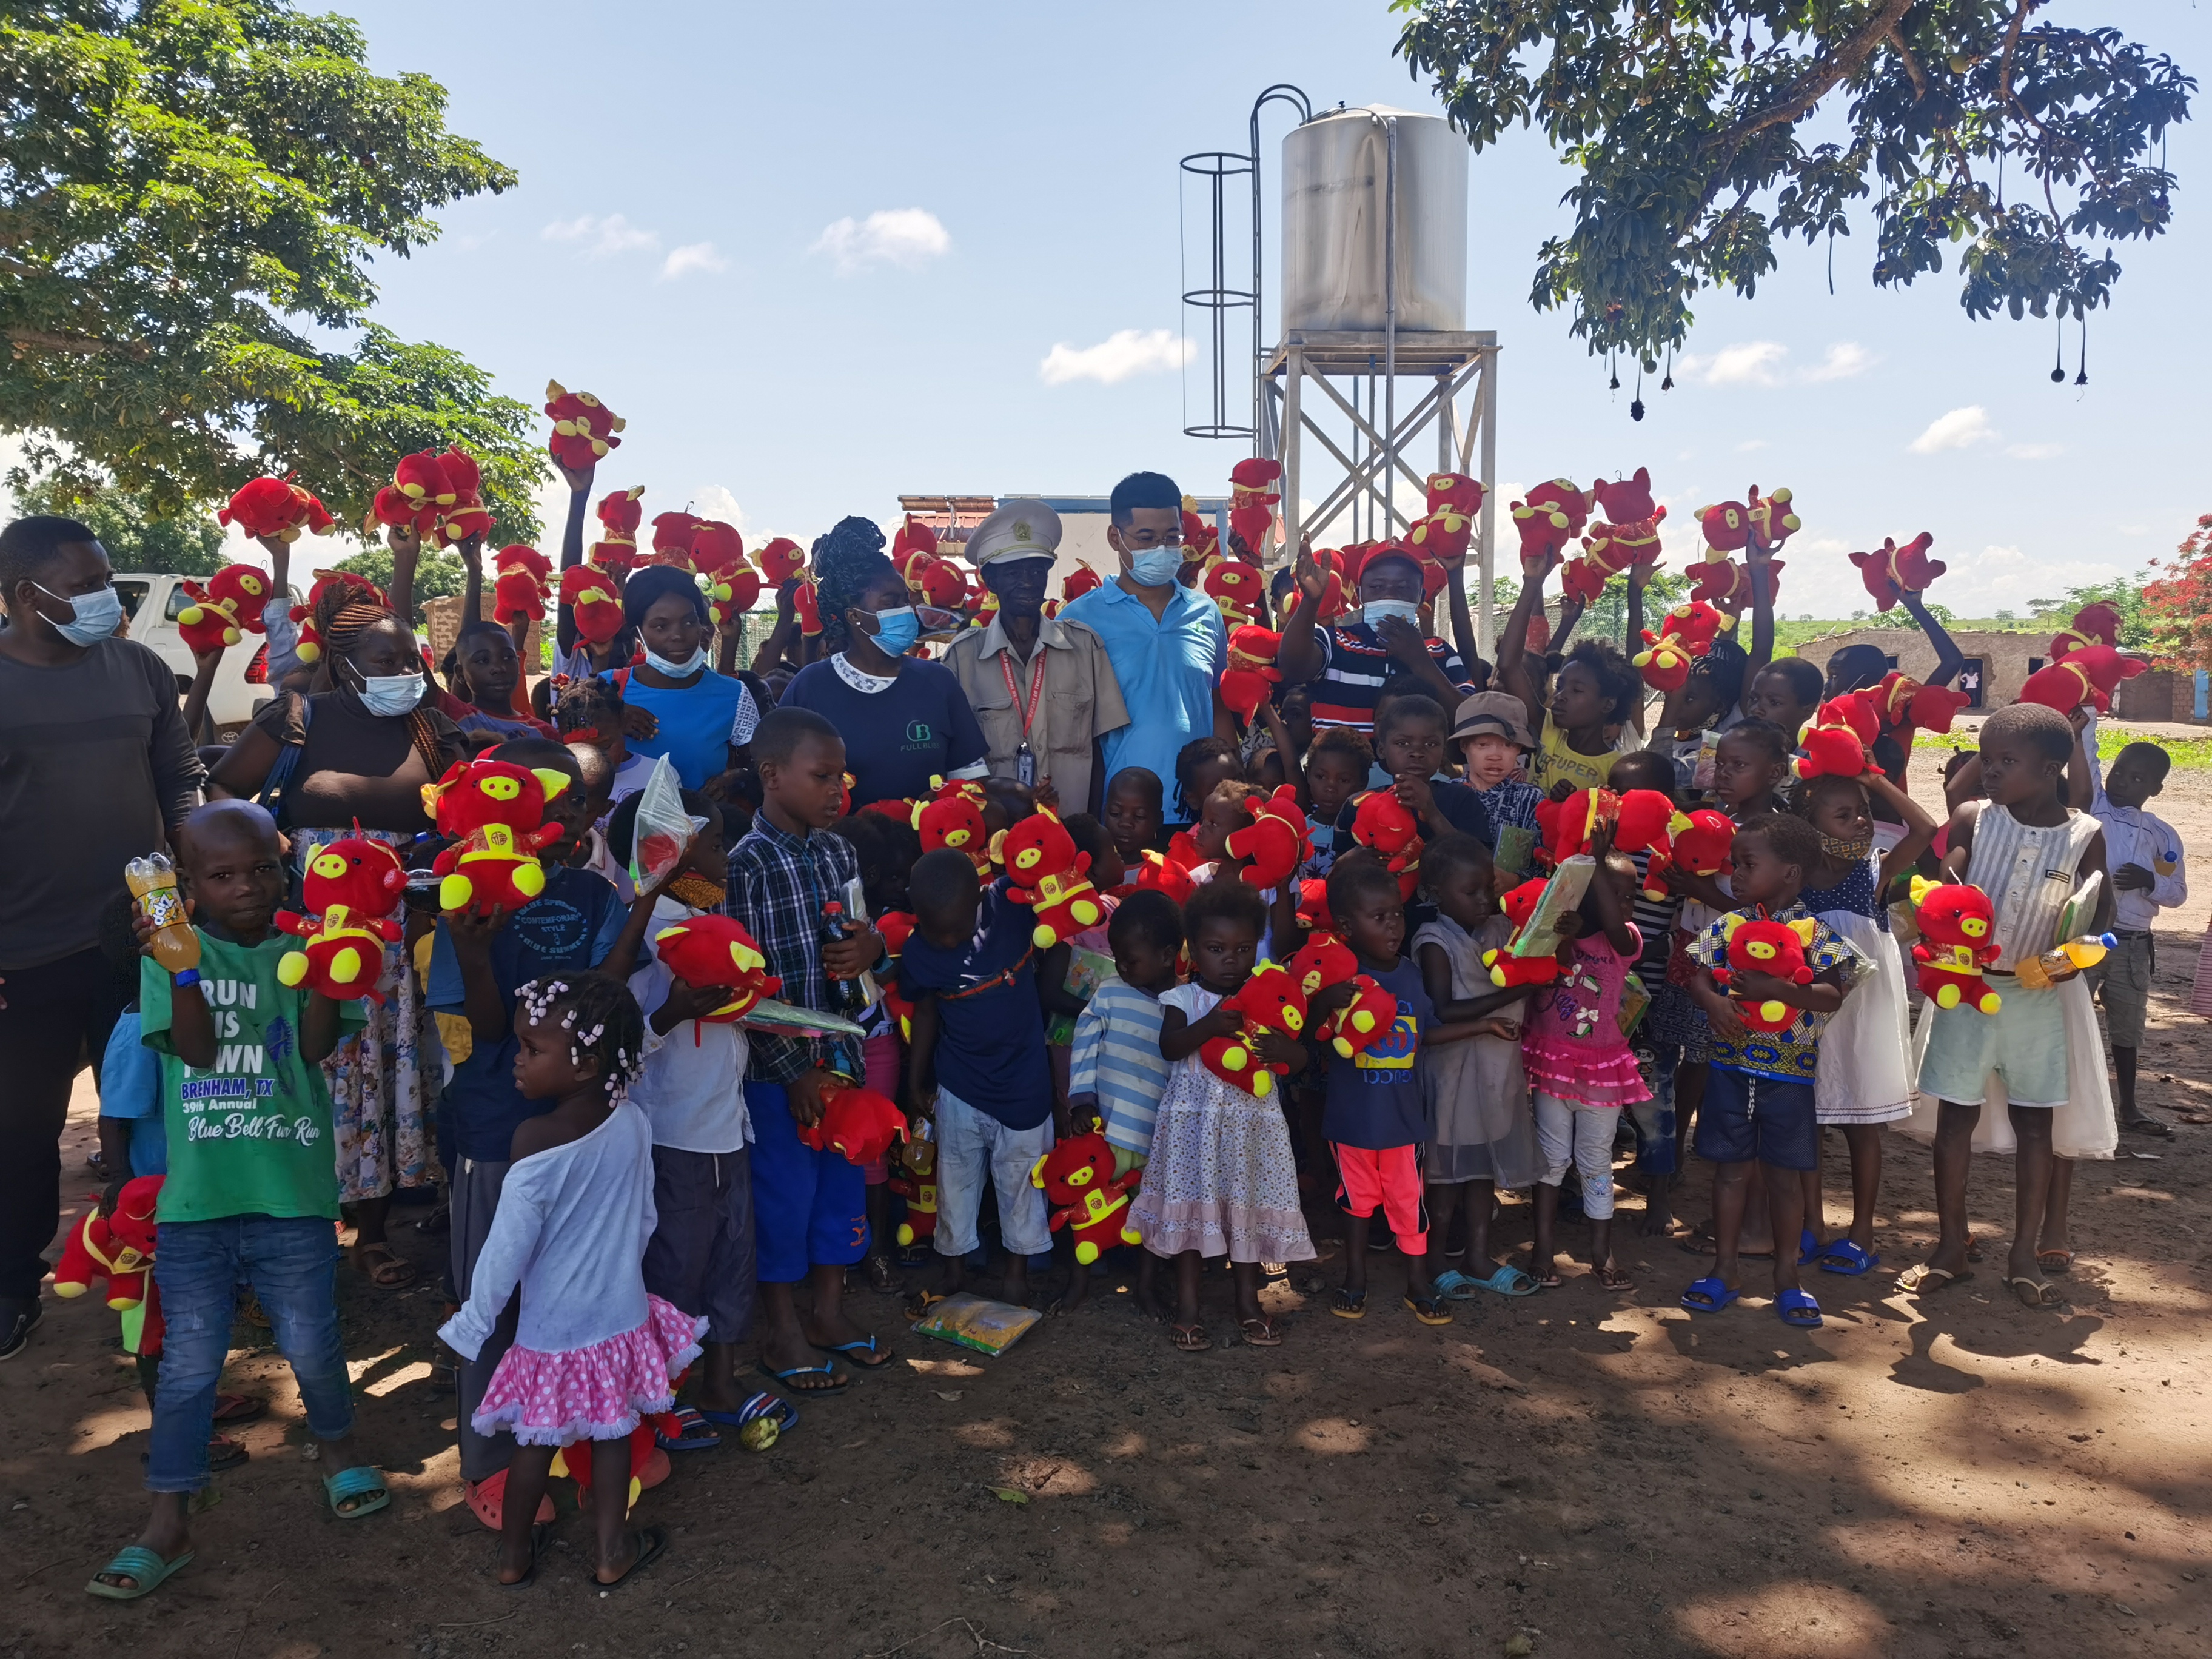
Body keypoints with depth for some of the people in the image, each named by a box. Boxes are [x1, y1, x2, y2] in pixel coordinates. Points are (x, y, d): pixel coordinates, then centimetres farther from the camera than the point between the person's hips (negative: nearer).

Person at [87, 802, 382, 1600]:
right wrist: (184, 967, -25)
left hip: (292, 1195, 0)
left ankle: (336, 1444, 39)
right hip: (195, 1198, 0)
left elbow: (318, 1043, -11)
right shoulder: (174, 952, 1)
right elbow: (196, 1046, -11)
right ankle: (168, 1521, 22)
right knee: (189, 1362, 8)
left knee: (311, 1345, 11)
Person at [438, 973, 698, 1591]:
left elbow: (509, 1243, -18)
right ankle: (611, 1550, 28)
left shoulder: (536, 1141, -24)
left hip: (552, 1324, -3)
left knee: (537, 1438, 15)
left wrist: (475, 1319, -4)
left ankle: (515, 1555, 32)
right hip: (620, 1313, 3)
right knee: (611, 1431, 16)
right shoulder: (633, 1123, -10)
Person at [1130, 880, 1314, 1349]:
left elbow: (1300, 1056, 0)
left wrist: (1281, 1049, -24)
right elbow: (1169, 1046, -18)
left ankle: (1248, 1303, 26)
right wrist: (1209, 1026, -34)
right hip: (1194, 1120, -2)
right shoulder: (1184, 999, -3)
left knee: (1247, 1211, 9)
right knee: (1190, 1208, 3)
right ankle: (1186, 1307, 16)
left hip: (1251, 1121, 2)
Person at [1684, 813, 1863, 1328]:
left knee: (1785, 1173, 9)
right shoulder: (1727, 926, 2)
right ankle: (1726, 1269, 23)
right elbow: (1699, 973, 2)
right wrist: (1713, 1000, -18)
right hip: (1731, 1067, 3)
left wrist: (1775, 989, -27)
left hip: (1790, 1073, -3)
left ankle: (1786, 1274, 24)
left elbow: (1832, 995, -17)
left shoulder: (1814, 933, -9)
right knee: (1730, 1168, 10)